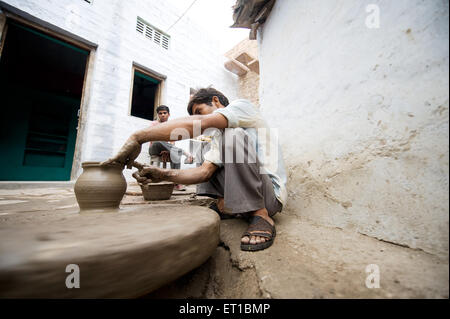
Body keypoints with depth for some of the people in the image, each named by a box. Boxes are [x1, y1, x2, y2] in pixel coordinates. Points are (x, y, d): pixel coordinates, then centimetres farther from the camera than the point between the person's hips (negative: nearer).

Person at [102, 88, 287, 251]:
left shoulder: (242, 105, -5)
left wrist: (138, 137, -24)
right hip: (244, 195, 8)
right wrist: (164, 175, -12)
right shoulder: (218, 135, 16)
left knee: (234, 134, -27)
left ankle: (260, 215, -21)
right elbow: (205, 171, 1)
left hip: (272, 193, -7)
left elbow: (198, 123, -25)